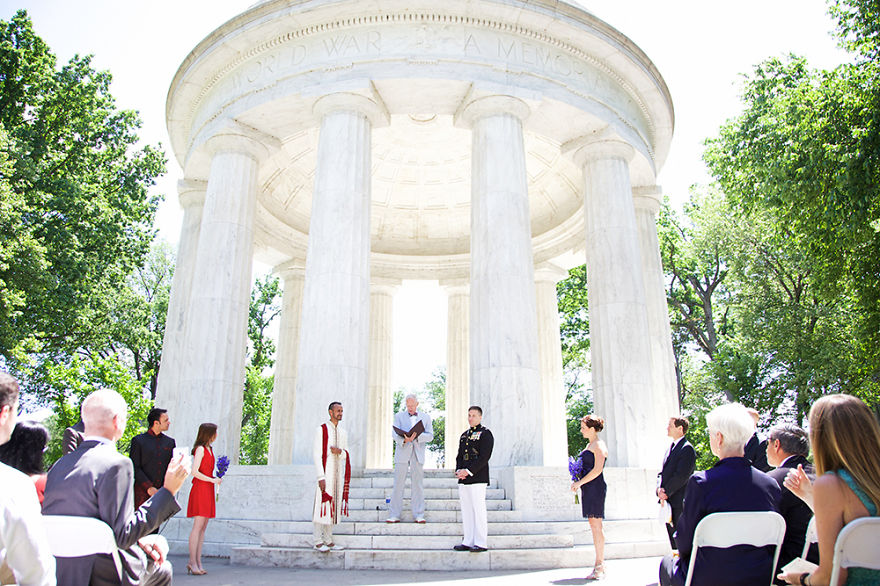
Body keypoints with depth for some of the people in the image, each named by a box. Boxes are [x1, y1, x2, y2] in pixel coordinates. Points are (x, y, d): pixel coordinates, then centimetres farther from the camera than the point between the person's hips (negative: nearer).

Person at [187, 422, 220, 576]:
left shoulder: (209, 449, 18)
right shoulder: (200, 449, -8)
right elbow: (194, 472, -16)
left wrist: (216, 479, 6)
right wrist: (212, 480, -12)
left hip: (208, 490, 9)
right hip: (200, 489, -9)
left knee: (203, 528, 7)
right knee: (198, 526, -8)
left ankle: (198, 562, 9)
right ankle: (192, 562, -5)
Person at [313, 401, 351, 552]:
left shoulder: (343, 433, 14)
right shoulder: (321, 430, -4)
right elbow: (316, 454, -9)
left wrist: (340, 451, -10)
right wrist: (321, 476, -17)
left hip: (339, 473, 6)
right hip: (326, 472, -6)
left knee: (334, 506, 7)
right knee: (322, 505, -7)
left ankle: (328, 540, 13)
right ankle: (318, 542, 0)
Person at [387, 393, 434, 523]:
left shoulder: (425, 417, 13)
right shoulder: (399, 416, 11)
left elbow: (430, 435, 4)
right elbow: (394, 433, -1)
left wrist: (417, 436, -15)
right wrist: (404, 440, -21)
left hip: (418, 454, 1)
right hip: (402, 453, 0)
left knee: (418, 484, 1)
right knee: (398, 484, -2)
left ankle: (419, 515, 6)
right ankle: (394, 515, 3)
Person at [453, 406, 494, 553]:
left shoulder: (485, 434, -3)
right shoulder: (464, 435, 19)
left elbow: (484, 457, -13)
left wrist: (468, 471, -17)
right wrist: (459, 471, -1)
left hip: (478, 479, -7)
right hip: (463, 480, 7)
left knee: (479, 510, -5)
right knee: (466, 510, 9)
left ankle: (481, 543, 1)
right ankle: (468, 542, 16)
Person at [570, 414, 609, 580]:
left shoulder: (599, 445, -9)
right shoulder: (589, 445, 19)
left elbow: (597, 469, -17)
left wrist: (580, 482, -15)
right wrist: (577, 482, 9)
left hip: (595, 486, -9)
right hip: (588, 488, 9)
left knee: (596, 524, -8)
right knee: (594, 525, 10)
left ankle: (599, 565, -4)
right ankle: (600, 564, 14)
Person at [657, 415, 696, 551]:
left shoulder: (687, 448, -12)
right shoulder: (671, 447, 16)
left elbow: (681, 476, -19)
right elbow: (662, 472, 15)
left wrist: (666, 492, -14)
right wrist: (659, 488, -3)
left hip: (680, 503, -9)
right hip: (668, 501, 9)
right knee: (672, 537, 14)